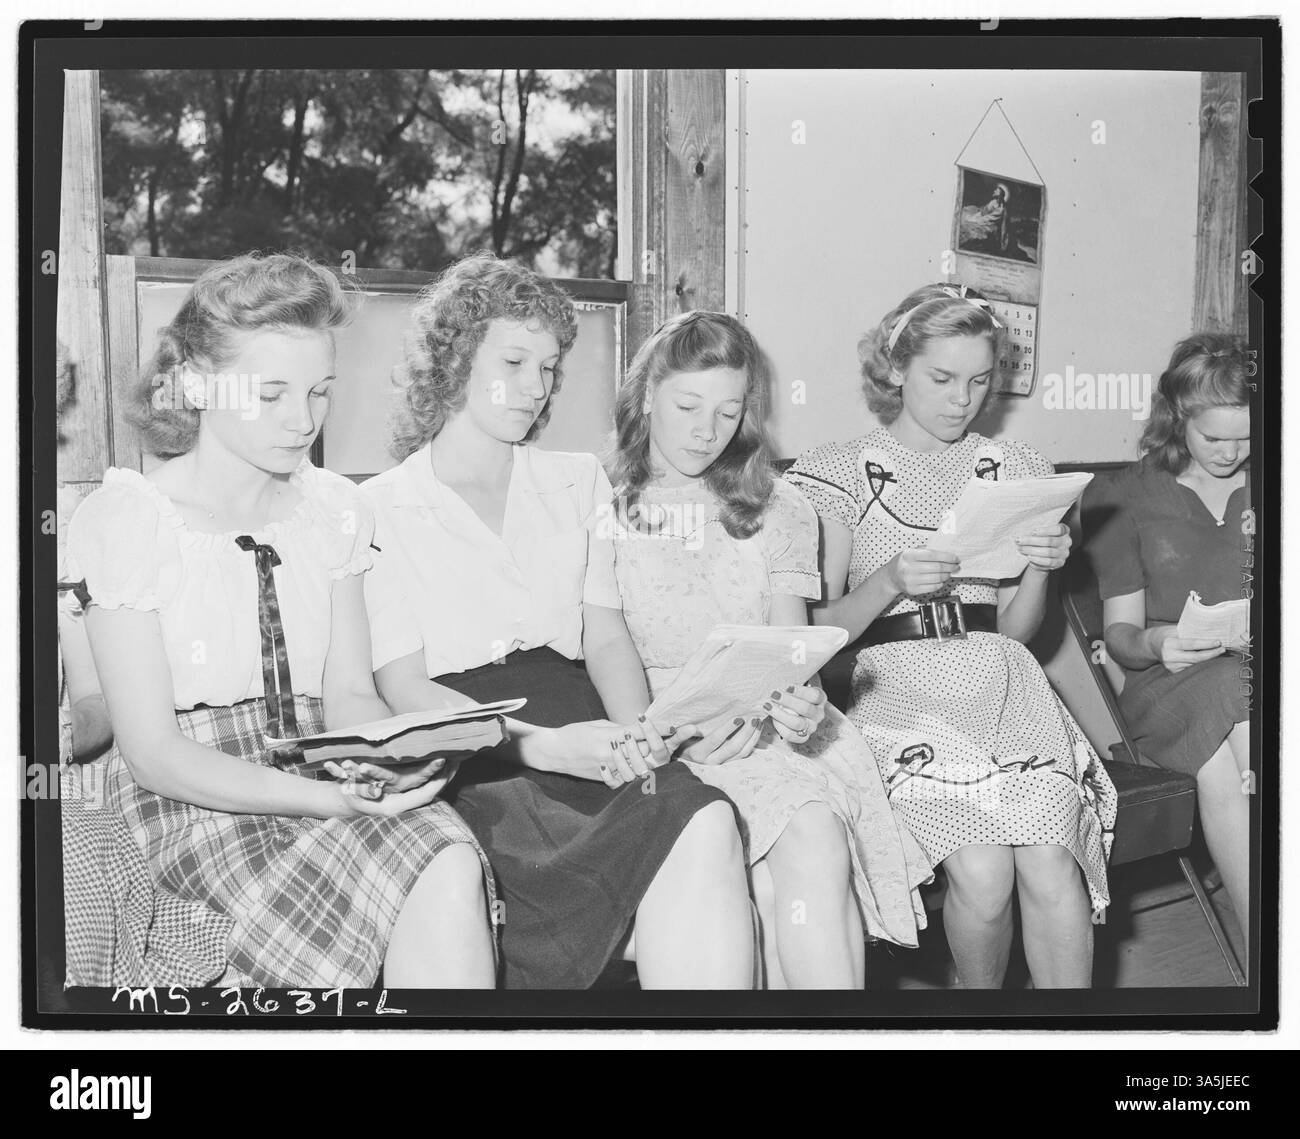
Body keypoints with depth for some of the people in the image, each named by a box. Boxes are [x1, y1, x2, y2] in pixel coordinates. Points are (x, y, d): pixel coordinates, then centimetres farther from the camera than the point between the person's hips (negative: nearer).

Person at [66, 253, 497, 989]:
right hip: (190, 798, -4)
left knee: (451, 865, -29)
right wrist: (325, 798, -24)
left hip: (329, 780, 5)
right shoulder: (123, 519, -8)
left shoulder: (333, 509, 9)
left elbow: (351, 694, 7)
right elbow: (152, 751, -11)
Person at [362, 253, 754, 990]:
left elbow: (607, 639, 13)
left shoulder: (578, 481, 21)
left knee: (703, 819, -30)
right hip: (471, 756, -4)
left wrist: (635, 733, -10)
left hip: (580, 728, 4)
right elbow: (403, 687, -3)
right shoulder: (381, 509, 6)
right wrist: (542, 745, -18)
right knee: (689, 833, -32)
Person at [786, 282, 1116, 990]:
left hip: (996, 675, 3)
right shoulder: (840, 471, 7)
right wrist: (888, 582, -14)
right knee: (983, 871, -26)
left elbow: (1014, 630, 16)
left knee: (1049, 867, -26)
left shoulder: (1012, 468, 17)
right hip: (893, 680, -2)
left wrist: (1040, 569, -4)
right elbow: (821, 632, 4)